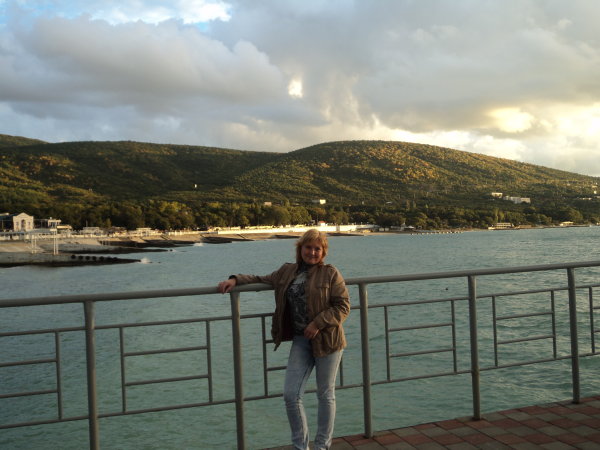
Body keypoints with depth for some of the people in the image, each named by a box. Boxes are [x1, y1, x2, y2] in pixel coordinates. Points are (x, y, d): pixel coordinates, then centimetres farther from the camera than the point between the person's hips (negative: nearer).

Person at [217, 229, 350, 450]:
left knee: (325, 395, 7)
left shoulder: (330, 273, -4)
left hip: (326, 340, -4)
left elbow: (343, 306, -8)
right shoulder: (287, 271, 11)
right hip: (300, 340, 4)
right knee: (291, 394, -1)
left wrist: (318, 324, -16)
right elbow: (262, 280, 23)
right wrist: (235, 280, 9)